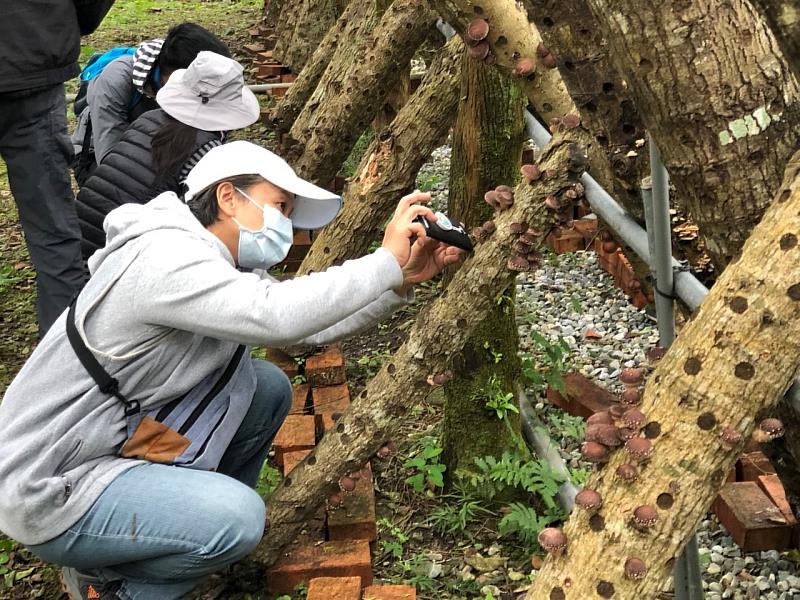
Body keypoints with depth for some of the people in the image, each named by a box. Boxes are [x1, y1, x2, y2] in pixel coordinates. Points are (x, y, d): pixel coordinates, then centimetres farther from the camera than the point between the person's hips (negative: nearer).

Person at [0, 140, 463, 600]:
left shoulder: (226, 262, 4)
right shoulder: (166, 257, -25)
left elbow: (307, 323, 4)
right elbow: (277, 317, -38)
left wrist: (404, 279, -7)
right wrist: (386, 261, -29)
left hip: (123, 435, 10)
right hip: (51, 489, -10)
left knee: (269, 389, 5)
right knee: (239, 518, -27)